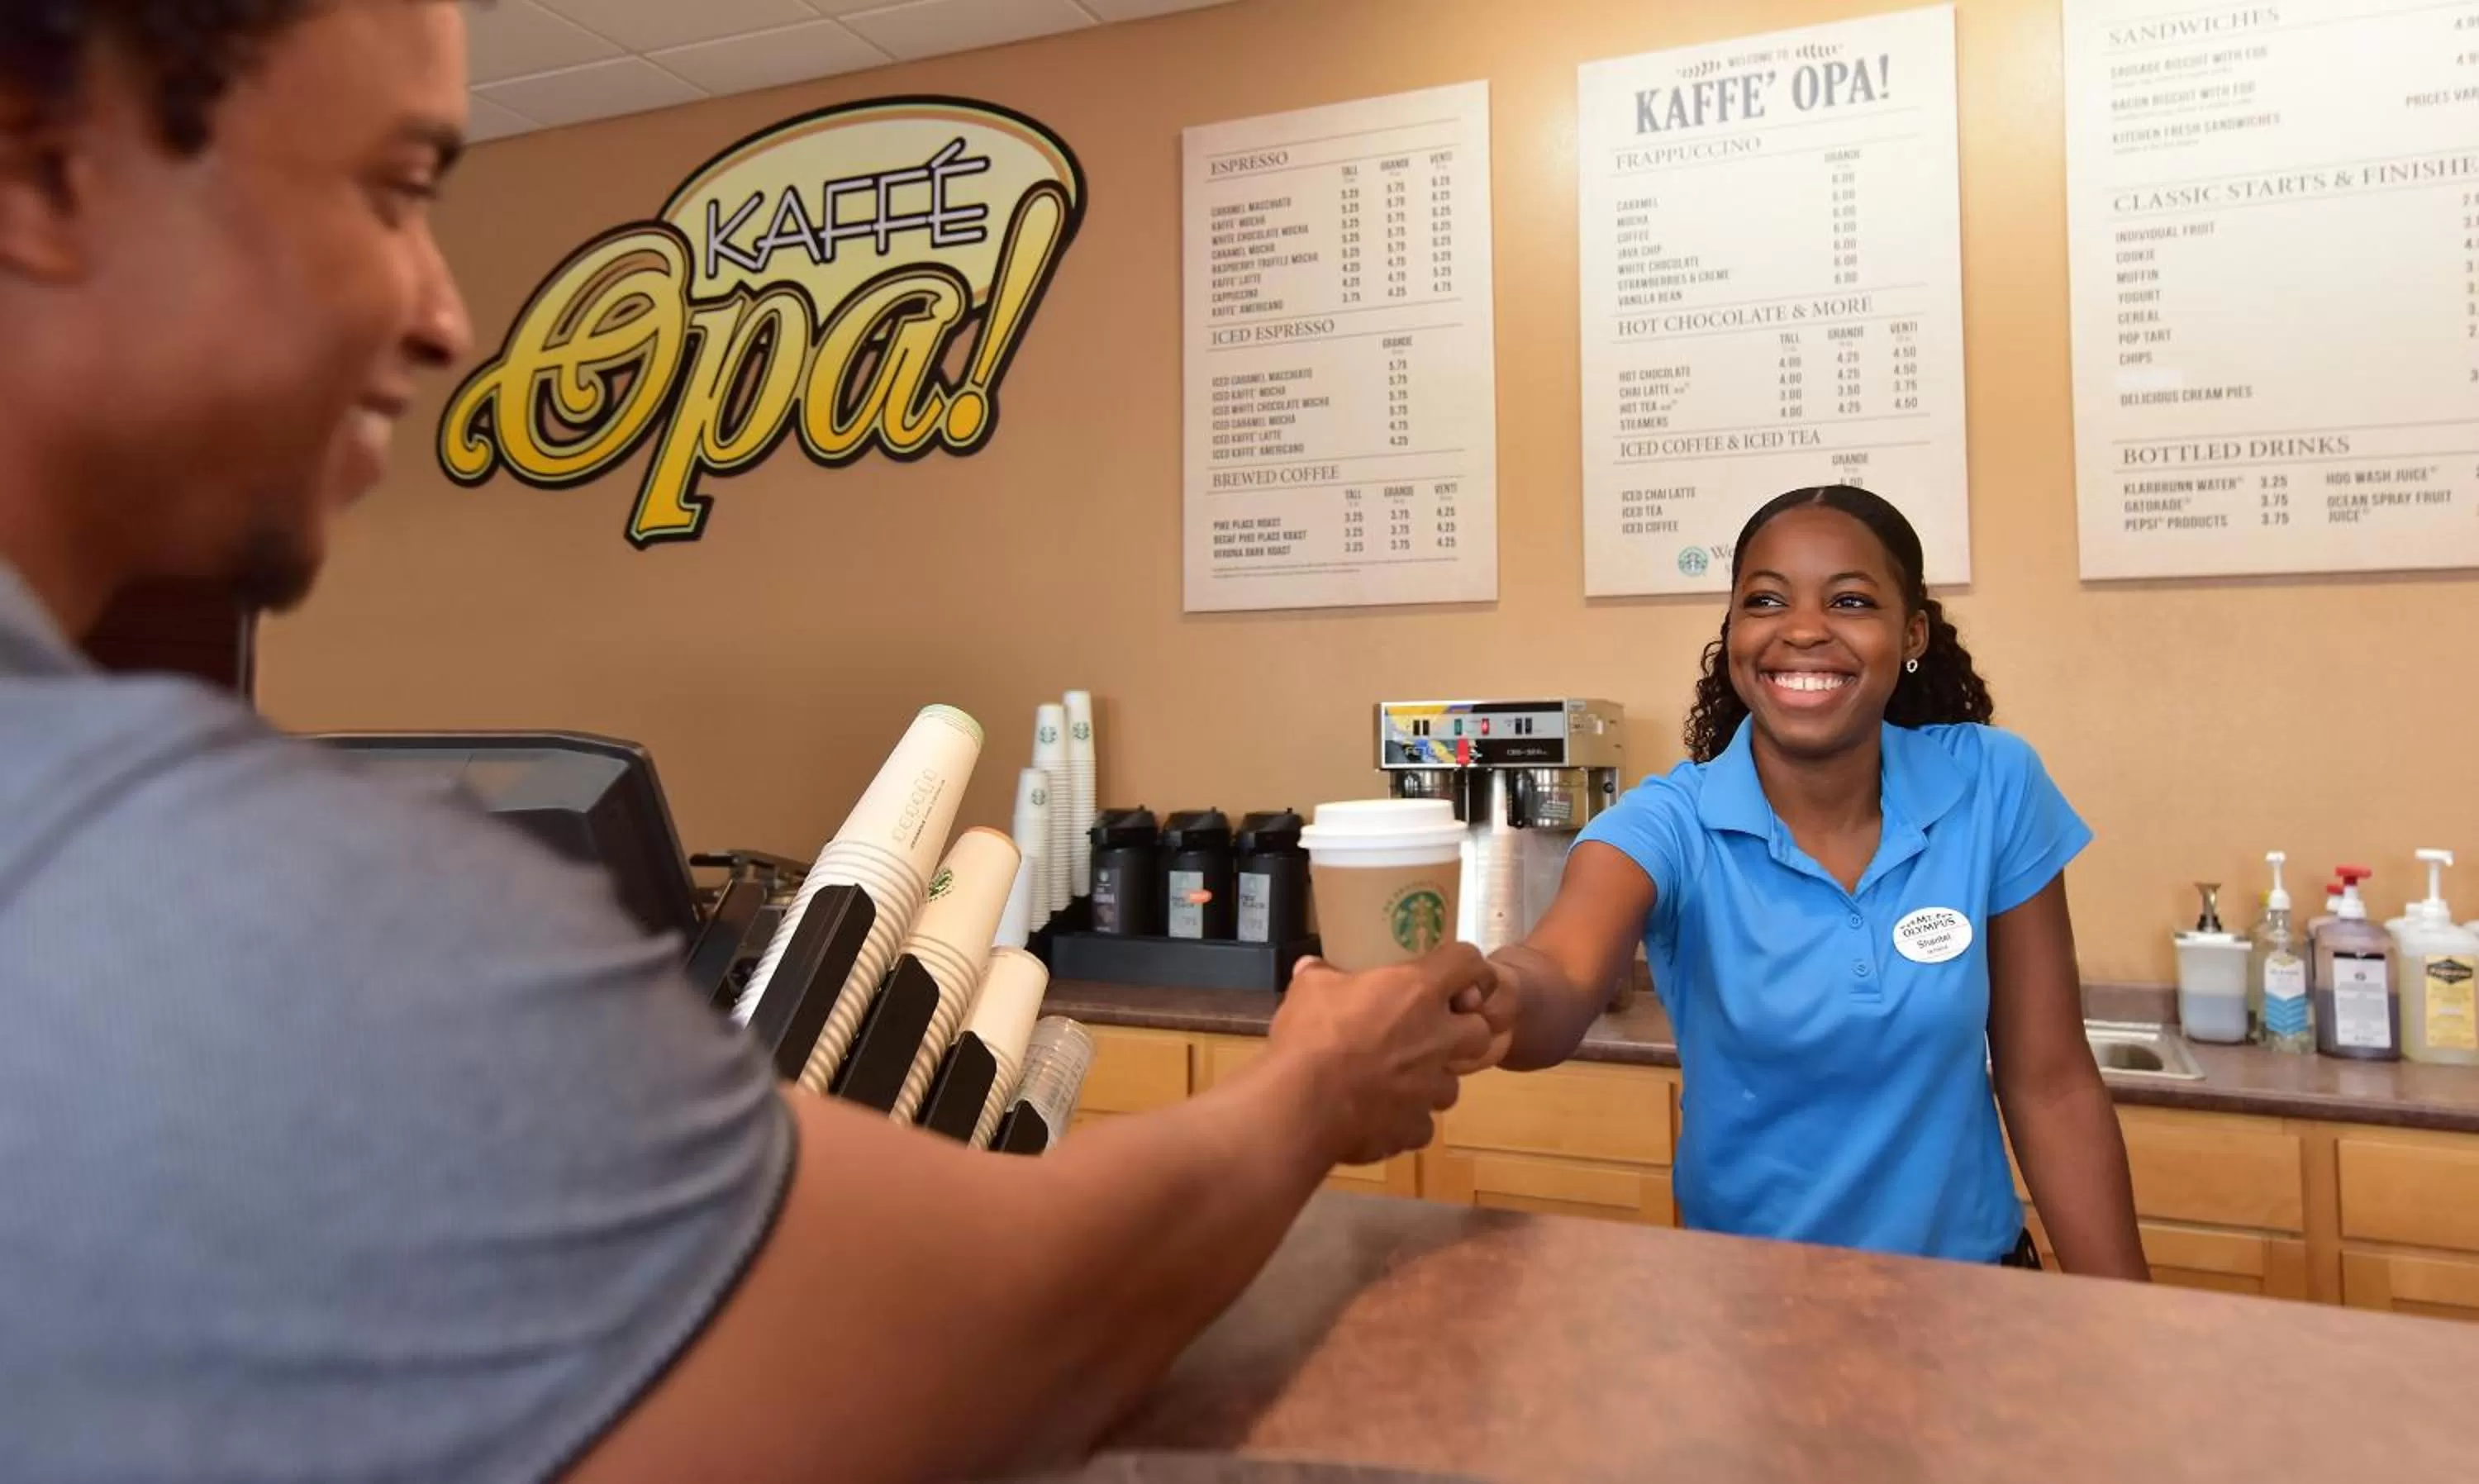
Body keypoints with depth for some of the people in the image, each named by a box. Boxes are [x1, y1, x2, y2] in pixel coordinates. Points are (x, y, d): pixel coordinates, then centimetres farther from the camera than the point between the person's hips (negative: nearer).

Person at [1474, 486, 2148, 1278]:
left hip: (1967, 1270, 2)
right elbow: (1564, 973, -41)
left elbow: (2051, 1084, -6)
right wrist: (1498, 998, -63)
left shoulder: (1994, 788, -13)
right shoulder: (1668, 823, -19)